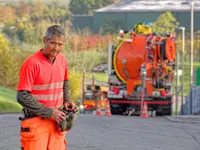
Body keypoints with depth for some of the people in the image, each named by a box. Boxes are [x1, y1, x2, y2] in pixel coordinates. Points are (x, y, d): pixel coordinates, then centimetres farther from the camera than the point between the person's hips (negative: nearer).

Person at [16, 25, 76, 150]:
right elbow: (22, 97, -18)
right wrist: (49, 112, -15)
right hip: (36, 123, -6)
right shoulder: (32, 63, -15)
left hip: (56, 120, 6)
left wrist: (66, 101, 9)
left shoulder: (62, 60, 7)